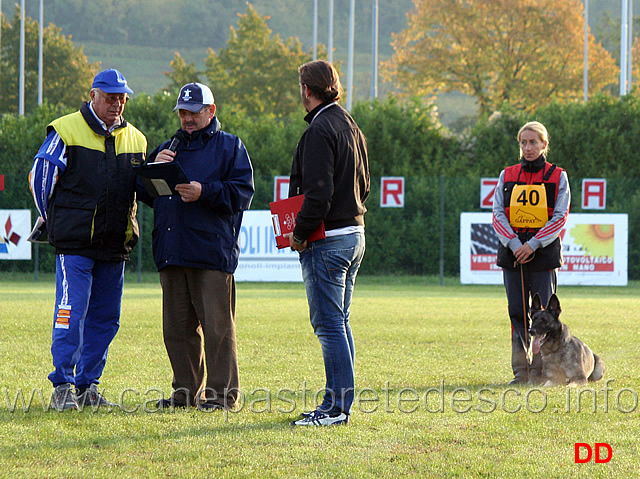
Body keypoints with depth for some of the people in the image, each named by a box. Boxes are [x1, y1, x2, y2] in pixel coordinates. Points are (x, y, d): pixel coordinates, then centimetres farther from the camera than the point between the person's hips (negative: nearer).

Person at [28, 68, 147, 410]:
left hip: (115, 245, 5)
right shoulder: (66, 131, -1)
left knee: (105, 318, 7)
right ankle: (62, 386, -6)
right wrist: (51, 220, 7)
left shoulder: (135, 139, 14)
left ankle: (87, 385, 15)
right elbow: (41, 177, 1)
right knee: (71, 314, -10)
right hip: (74, 243, -5)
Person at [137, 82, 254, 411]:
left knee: (217, 326, -7)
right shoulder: (168, 148, 23)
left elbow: (242, 192, -4)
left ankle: (222, 393, -4)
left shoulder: (229, 146, 7)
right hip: (171, 254, 6)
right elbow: (143, 194, 18)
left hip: (213, 252, -5)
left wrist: (204, 192, -16)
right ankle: (186, 390, 14)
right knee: (177, 328, 7)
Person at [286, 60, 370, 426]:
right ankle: (341, 403, 16)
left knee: (329, 324, -8)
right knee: (339, 323, 13)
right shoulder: (352, 128, 15)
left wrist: (300, 234, -13)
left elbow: (318, 193, -21)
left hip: (327, 241, -10)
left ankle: (337, 407, -8)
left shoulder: (320, 131, -15)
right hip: (355, 234, 10)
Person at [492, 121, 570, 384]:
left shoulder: (557, 176, 2)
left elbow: (560, 217, -3)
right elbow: (498, 213, 3)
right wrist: (514, 244, -11)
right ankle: (520, 371, 7)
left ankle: (540, 371, 0)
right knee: (518, 313, 3)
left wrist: (533, 244, -13)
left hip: (544, 253, -2)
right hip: (512, 253, 3)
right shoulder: (508, 175, 9)